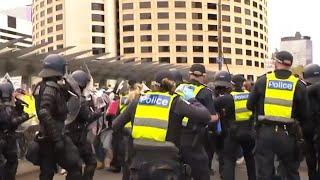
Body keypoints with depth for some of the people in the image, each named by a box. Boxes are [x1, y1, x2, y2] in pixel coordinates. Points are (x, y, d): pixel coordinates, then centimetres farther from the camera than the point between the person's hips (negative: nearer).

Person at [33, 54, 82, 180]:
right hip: (53, 138, -9)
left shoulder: (41, 86, 10)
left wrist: (65, 91, 2)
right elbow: (44, 113, -30)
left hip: (45, 137, 9)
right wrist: (57, 138, -30)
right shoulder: (51, 87, -18)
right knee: (74, 167, 0)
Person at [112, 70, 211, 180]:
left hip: (139, 164, 3)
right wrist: (191, 100, 11)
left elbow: (115, 126, 15)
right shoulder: (175, 103, 0)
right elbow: (206, 116, -6)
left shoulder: (138, 102, 9)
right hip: (166, 165, -3)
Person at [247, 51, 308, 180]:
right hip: (288, 134, 0)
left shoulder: (262, 80, -2)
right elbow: (304, 115, 1)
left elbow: (250, 106, 5)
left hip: (265, 132, 0)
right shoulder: (298, 84, -3)